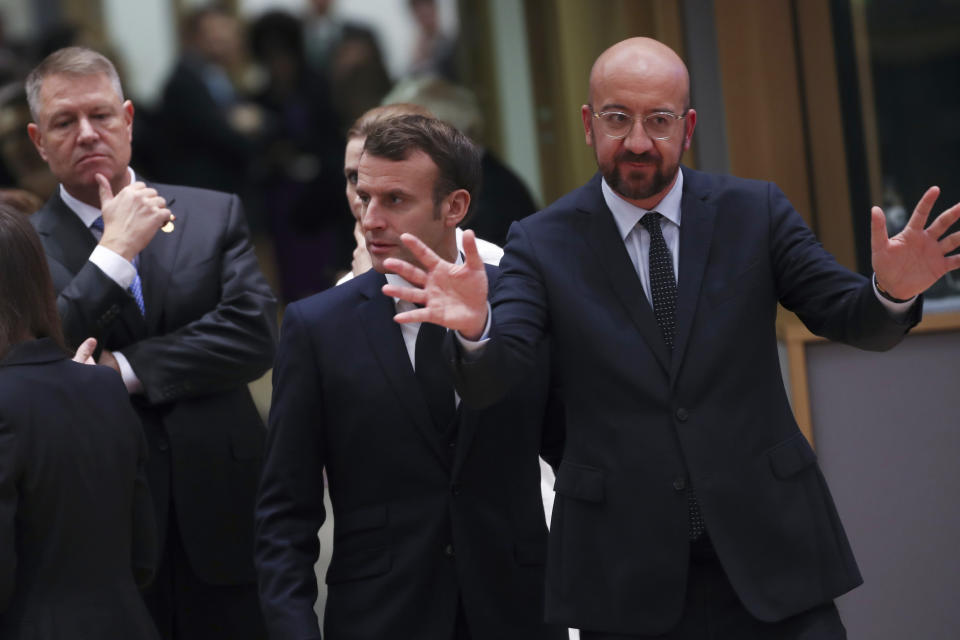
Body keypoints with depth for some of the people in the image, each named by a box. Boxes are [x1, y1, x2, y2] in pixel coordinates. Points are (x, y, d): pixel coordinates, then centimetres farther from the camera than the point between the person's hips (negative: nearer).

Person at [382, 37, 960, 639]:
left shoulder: (755, 211, 4)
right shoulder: (542, 243, 0)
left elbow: (850, 318, 0)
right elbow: (486, 381, -10)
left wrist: (891, 291, -24)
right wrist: (474, 326, -34)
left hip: (769, 550, 1)